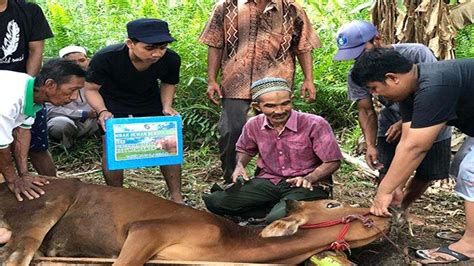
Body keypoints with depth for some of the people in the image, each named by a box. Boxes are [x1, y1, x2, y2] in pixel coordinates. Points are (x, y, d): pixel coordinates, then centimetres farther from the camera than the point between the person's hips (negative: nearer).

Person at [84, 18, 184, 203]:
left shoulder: (170, 59, -25)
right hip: (114, 104, -2)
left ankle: (176, 198, 12)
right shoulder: (105, 59, -33)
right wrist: (102, 111, -35)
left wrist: (167, 106, -19)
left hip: (150, 103, 2)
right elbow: (91, 89, -17)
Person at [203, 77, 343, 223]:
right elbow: (244, 149, 22)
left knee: (278, 218, -37)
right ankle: (279, 208, -7)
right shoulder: (253, 125, 0)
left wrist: (309, 179, -24)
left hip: (308, 186, -5)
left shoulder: (315, 124, -14)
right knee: (214, 201, -14)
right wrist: (240, 165, 0)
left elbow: (333, 161, -8)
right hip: (268, 182, 5)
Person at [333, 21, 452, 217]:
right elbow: (366, 111, -11)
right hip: (391, 125, 1)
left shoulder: (416, 54, -27)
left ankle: (402, 207, 37)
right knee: (388, 175, -13)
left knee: (426, 175, 11)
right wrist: (370, 145, -26)